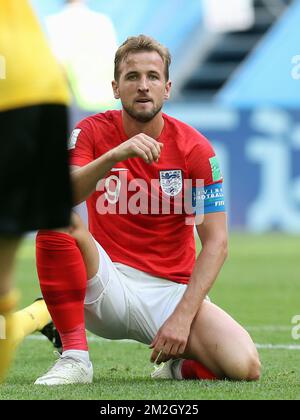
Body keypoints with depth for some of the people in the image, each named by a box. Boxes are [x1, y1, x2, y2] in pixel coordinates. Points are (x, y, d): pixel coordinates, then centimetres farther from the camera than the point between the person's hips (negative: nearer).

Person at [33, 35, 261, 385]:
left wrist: (183, 316, -17)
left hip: (172, 291, 0)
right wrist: (115, 154, -37)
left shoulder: (195, 148, -4)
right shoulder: (92, 132, -3)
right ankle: (75, 356, -22)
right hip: (108, 285, 0)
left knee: (244, 366, -27)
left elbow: (215, 242, -6)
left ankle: (182, 365, 10)